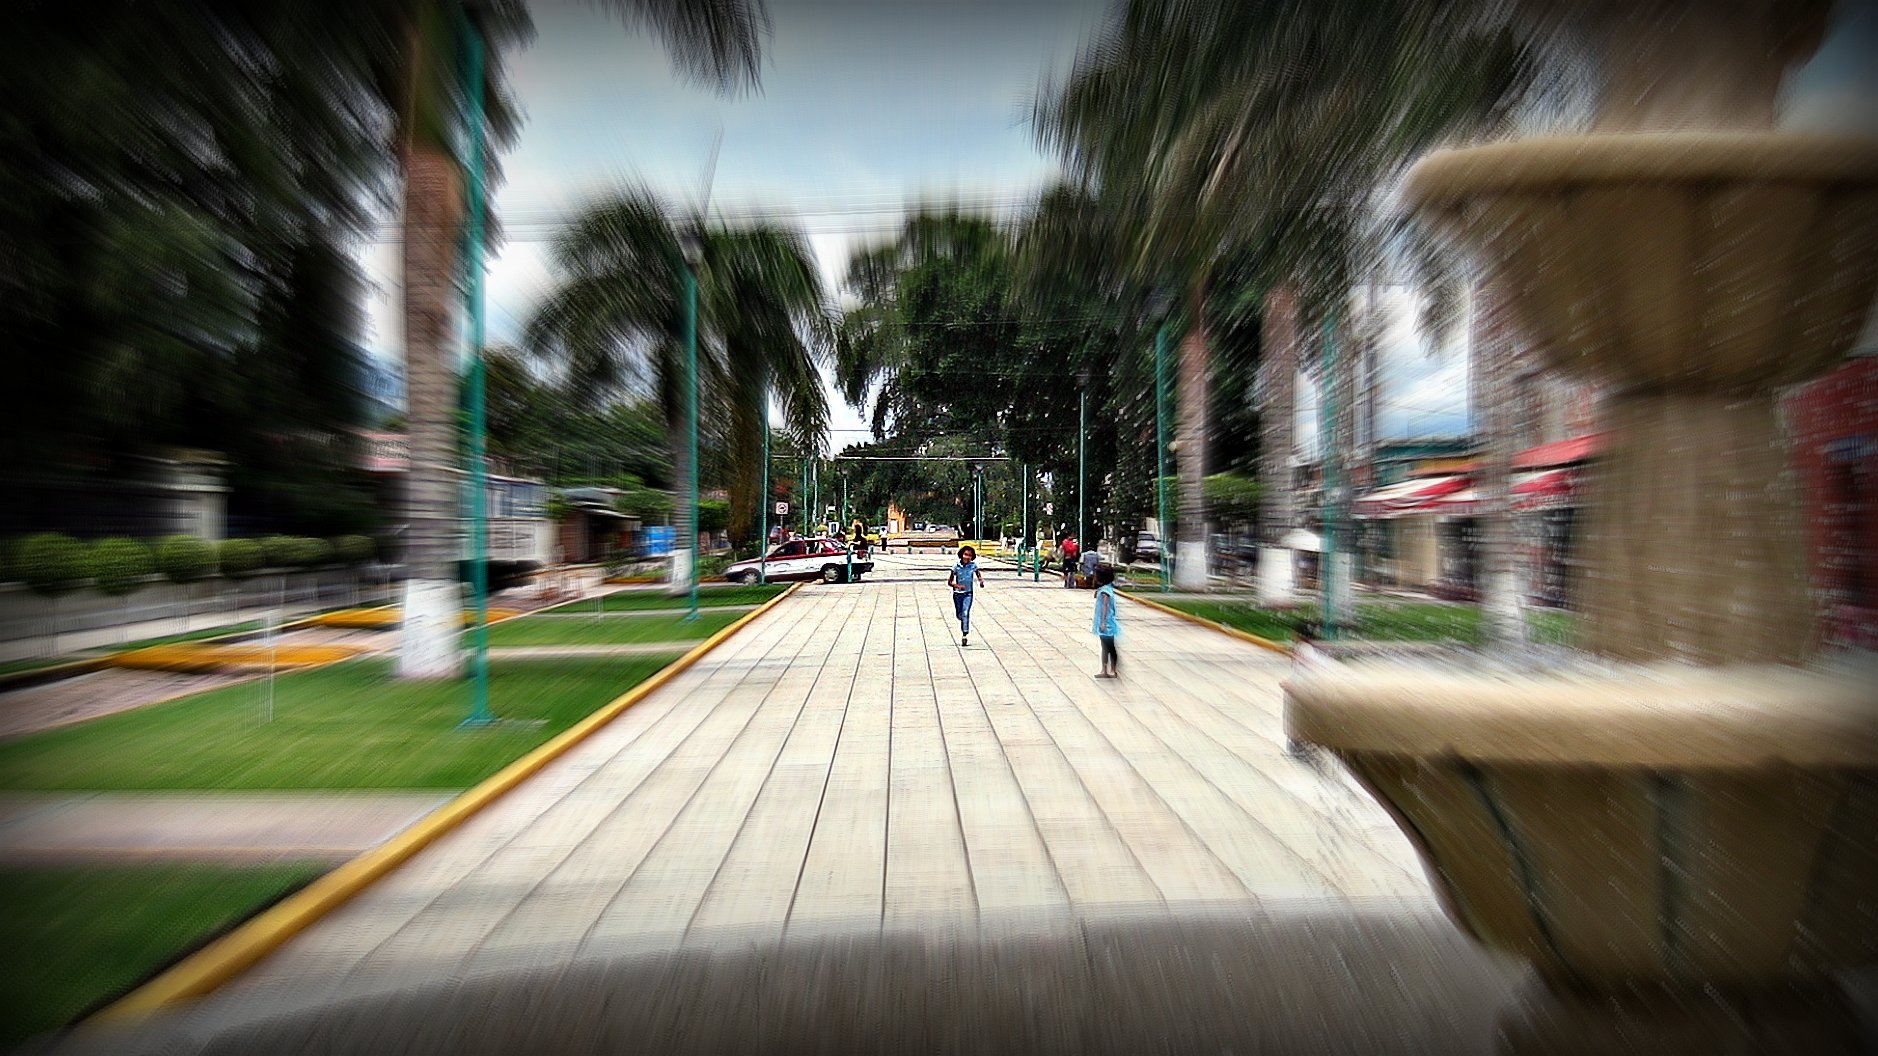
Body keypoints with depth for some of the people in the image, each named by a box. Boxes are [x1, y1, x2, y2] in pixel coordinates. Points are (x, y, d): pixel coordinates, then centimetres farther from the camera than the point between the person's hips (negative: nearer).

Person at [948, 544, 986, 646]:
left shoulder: (973, 565, -10)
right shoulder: (956, 566, -12)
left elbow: (979, 575, 7)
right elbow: (949, 582, -6)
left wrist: (981, 581, -16)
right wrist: (957, 586, -25)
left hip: (968, 593, -1)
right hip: (957, 593, 1)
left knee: (966, 613, -17)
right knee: (959, 615, 14)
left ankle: (965, 635, -16)